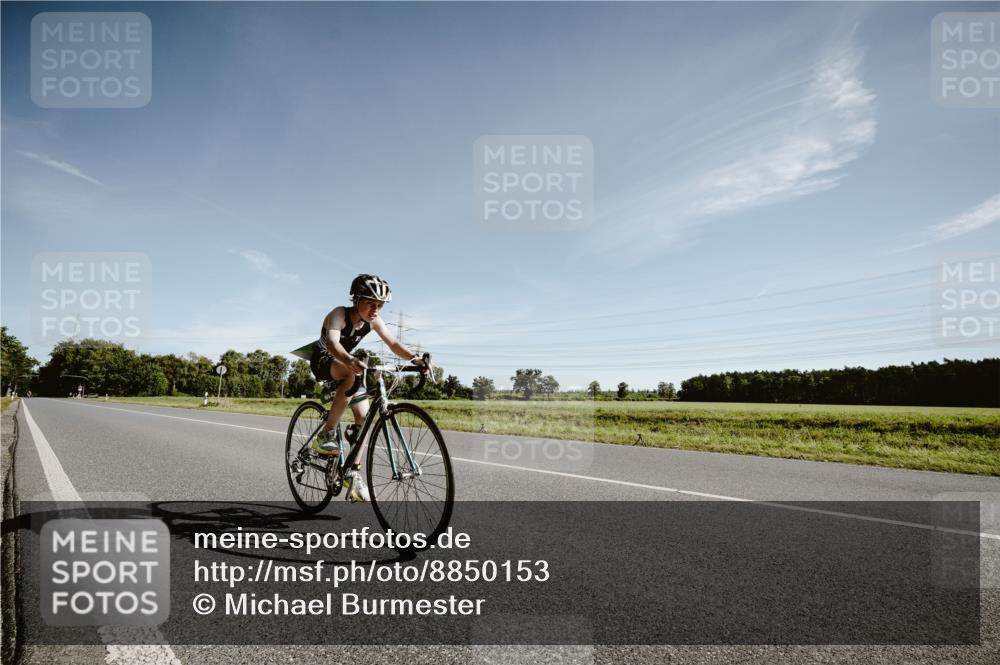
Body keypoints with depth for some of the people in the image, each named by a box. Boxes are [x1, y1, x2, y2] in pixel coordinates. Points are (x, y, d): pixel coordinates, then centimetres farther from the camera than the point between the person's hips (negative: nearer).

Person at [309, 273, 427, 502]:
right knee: (352, 373, -38)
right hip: (323, 360, -6)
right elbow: (332, 343, -45)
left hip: (345, 364, 6)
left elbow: (393, 343, -16)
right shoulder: (339, 314, -28)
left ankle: (353, 473, 6)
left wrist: (414, 358, -35)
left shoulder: (373, 321, -11)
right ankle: (326, 434, -29)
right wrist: (351, 361, -65)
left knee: (364, 416, -6)